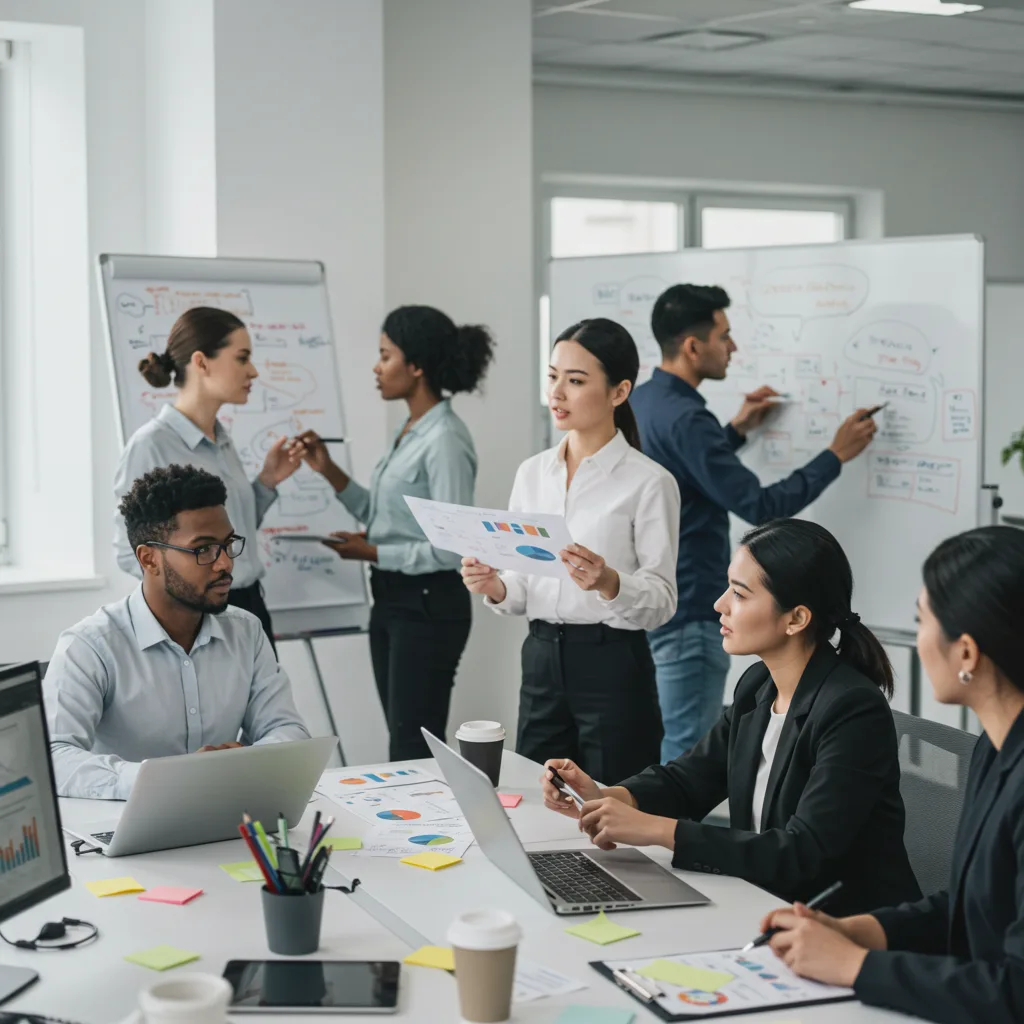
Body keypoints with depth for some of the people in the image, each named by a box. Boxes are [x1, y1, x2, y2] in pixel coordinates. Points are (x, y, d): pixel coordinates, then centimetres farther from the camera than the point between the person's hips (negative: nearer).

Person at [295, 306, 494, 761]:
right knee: (403, 742, 14)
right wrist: (329, 472, 7)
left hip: (427, 606, -9)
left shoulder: (445, 439, -18)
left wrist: (373, 554, -15)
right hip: (390, 599, 9)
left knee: (414, 749, -3)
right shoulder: (410, 432, 10)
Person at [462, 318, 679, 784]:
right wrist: (495, 588, -8)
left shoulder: (649, 481, -8)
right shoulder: (532, 472, 9)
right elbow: (522, 590, 12)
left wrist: (609, 583, -27)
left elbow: (661, 602, -10)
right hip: (541, 661, 5)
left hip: (613, 667, -5)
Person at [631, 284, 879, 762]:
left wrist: (736, 431, 21)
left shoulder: (640, 403, 8)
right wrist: (836, 455, -11)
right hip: (686, 613, -10)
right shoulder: (684, 418, -21)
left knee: (650, 751, 15)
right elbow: (760, 506, -20)